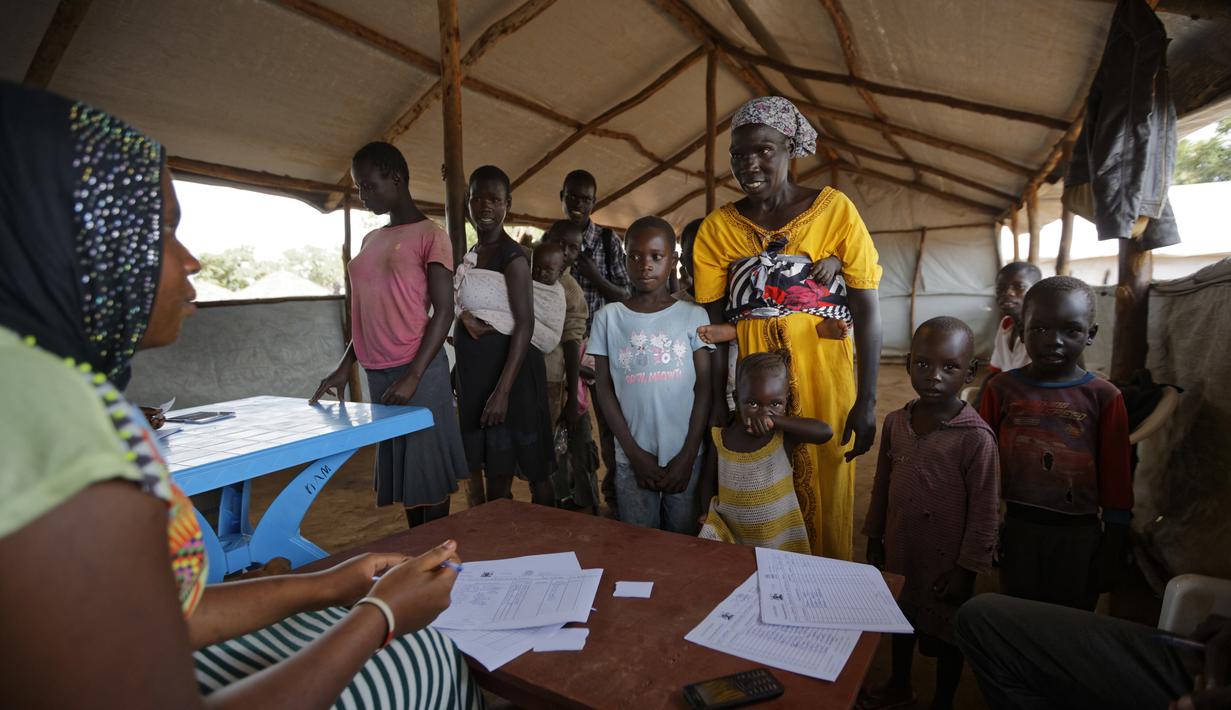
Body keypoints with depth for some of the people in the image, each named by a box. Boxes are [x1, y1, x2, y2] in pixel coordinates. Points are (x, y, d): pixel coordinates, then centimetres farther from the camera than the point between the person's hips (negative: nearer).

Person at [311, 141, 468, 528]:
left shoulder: (430, 236, -6)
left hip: (418, 372, -7)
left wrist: (413, 377, -18)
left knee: (427, 470, 1)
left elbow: (443, 311, -11)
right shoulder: (371, 240, 16)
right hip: (377, 372, 7)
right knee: (398, 469, 13)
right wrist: (345, 366, 12)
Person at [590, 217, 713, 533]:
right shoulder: (608, 317, 0)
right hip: (632, 458, 0)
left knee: (685, 540, 12)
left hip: (685, 457, 0)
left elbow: (704, 388, -1)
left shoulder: (693, 315, -1)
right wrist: (635, 453, -5)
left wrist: (688, 456, -6)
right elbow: (605, 389, 0)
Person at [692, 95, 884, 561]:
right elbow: (713, 324, 0)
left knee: (824, 500, 12)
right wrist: (717, 400, -6)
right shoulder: (717, 228, 2)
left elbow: (867, 310, -4)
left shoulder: (834, 210, -3)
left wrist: (867, 401, -8)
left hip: (822, 385, -1)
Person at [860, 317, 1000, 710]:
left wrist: (966, 568, -12)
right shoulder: (895, 422, -6)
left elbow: (984, 511, -16)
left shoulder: (976, 437, -22)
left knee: (945, 632, 18)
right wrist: (875, 538, 9)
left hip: (946, 561, -5)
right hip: (900, 549, 5)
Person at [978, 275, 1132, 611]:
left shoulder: (1104, 397, -5)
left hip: (1079, 534, 0)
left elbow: (1116, 477, 0)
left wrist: (1113, 546, 2)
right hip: (1016, 527, 1)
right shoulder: (1002, 388, -4)